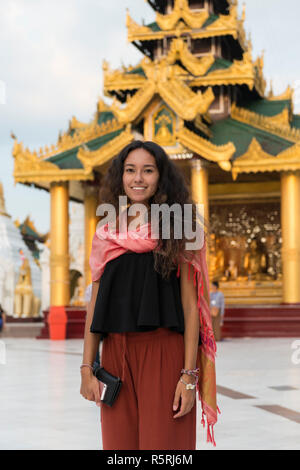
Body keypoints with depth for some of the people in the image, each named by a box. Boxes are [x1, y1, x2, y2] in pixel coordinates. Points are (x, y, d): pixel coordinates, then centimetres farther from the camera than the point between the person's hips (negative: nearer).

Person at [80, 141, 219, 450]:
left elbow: (190, 306, -3)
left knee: (163, 441, -2)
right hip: (115, 353, 3)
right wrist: (87, 367, 4)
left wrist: (190, 375, -11)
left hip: (163, 353, -3)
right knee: (119, 444, 7)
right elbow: (95, 303, 11)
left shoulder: (176, 230, 1)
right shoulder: (106, 233, 11)